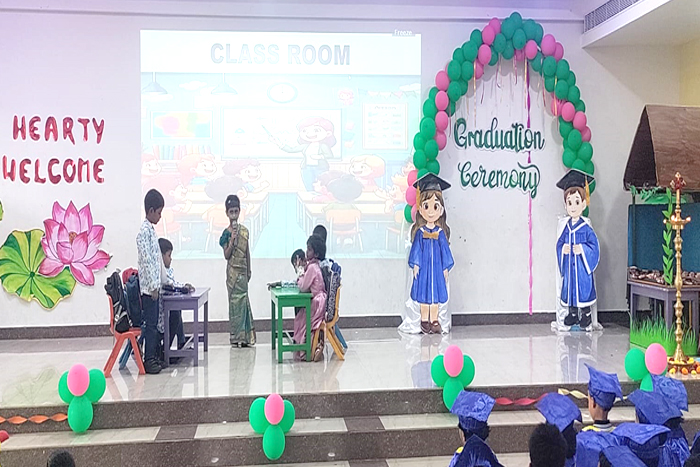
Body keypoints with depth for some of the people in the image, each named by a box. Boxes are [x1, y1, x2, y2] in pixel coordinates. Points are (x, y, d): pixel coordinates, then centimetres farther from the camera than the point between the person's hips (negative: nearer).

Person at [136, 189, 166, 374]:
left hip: (155, 285, 9)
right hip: (148, 287, -9)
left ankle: (154, 357, 19)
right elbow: (146, 261, -18)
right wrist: (153, 286, -18)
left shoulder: (152, 230, 15)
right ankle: (148, 360, 2)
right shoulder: (144, 231, -14)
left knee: (155, 323, 12)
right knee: (150, 324, -4)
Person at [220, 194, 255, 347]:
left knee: (243, 300, 3)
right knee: (236, 300, 0)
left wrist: (249, 271, 13)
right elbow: (226, 255, -9)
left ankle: (244, 335, 9)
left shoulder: (244, 230, 6)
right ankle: (237, 336, 7)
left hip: (243, 270, 3)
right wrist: (232, 239, -20)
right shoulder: (226, 233, -3)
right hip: (233, 270, -3)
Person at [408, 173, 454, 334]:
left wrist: (446, 268, 3)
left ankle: (434, 320, 16)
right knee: (424, 294, 5)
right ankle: (424, 320, 15)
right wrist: (415, 265, -6)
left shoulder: (441, 233, -1)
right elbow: (416, 249, -1)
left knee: (436, 294, 6)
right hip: (424, 267, -1)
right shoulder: (420, 233, -4)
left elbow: (445, 250, 4)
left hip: (437, 268, 1)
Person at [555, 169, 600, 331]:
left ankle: (586, 315, 14)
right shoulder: (567, 227, 4)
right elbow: (559, 243, 9)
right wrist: (562, 249, -11)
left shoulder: (586, 228, -9)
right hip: (569, 267, 5)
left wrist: (582, 249, -23)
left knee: (584, 288, 1)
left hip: (582, 266, -4)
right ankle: (573, 313, 26)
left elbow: (594, 246, -10)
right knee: (570, 287, 12)